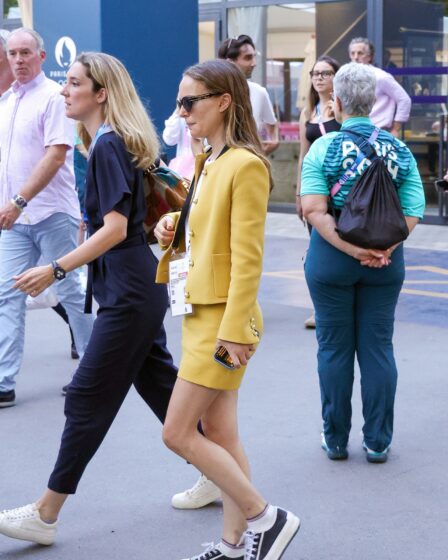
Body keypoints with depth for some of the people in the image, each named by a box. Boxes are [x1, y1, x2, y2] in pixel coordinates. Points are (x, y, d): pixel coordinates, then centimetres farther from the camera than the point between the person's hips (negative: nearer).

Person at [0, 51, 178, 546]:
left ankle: (45, 516, 2)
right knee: (158, 384, 16)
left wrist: (56, 270, -25)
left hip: (129, 292, -10)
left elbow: (115, 228, -24)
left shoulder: (107, 145, -16)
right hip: (138, 289, 10)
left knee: (88, 398, -5)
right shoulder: (111, 142, 13)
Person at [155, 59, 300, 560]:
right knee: (218, 435, 12)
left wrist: (234, 330, -21)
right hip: (199, 312, 9)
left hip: (223, 316, -9)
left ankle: (265, 517, 5)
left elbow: (247, 257, -19)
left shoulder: (246, 165, -16)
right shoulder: (208, 162, 13)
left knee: (177, 433, -6)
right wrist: (173, 228, 3)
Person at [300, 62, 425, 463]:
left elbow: (314, 210, -18)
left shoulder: (324, 147, -8)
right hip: (386, 264, 2)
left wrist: (351, 248, -18)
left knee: (334, 347, 9)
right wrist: (380, 249, -14)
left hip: (331, 259, -2)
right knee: (378, 347, 10)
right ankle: (378, 441, 15)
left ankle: (336, 439, 19)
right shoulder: (399, 150, 0)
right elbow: (412, 213, -8)